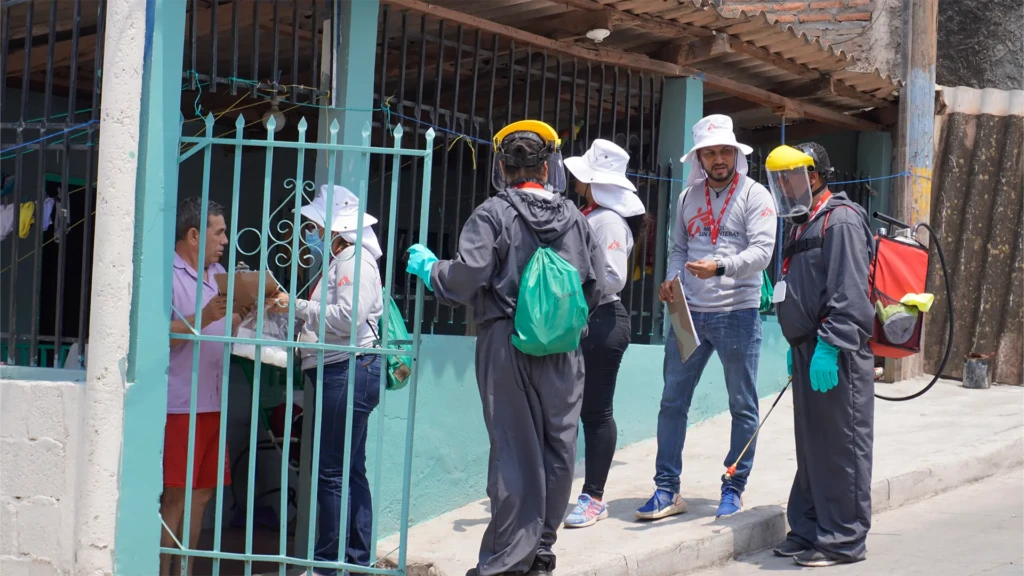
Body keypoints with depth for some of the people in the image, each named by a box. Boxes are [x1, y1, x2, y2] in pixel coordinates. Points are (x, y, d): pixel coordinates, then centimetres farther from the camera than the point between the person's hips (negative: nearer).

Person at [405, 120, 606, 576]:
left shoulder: (493, 215, -6)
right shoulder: (575, 219, 8)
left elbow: (464, 279, -14)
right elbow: (596, 287, 10)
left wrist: (429, 267, 5)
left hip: (507, 342, -3)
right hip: (563, 347, 3)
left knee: (515, 447, -1)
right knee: (558, 445, 10)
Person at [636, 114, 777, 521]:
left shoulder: (754, 195, -3)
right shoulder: (688, 197, 13)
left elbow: (762, 251, -13)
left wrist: (719, 267, -28)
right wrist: (672, 279, -3)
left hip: (737, 314, -4)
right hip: (689, 313, 4)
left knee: (743, 406, 5)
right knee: (673, 401, 3)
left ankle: (734, 488, 15)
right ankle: (667, 489, 9)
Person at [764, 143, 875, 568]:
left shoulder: (840, 220, -11)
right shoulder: (804, 224, 20)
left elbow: (849, 293, -20)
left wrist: (830, 345, -25)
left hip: (836, 355, -10)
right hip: (809, 350, 10)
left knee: (840, 446, -5)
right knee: (810, 446, 14)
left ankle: (843, 538, -1)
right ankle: (810, 529, 22)